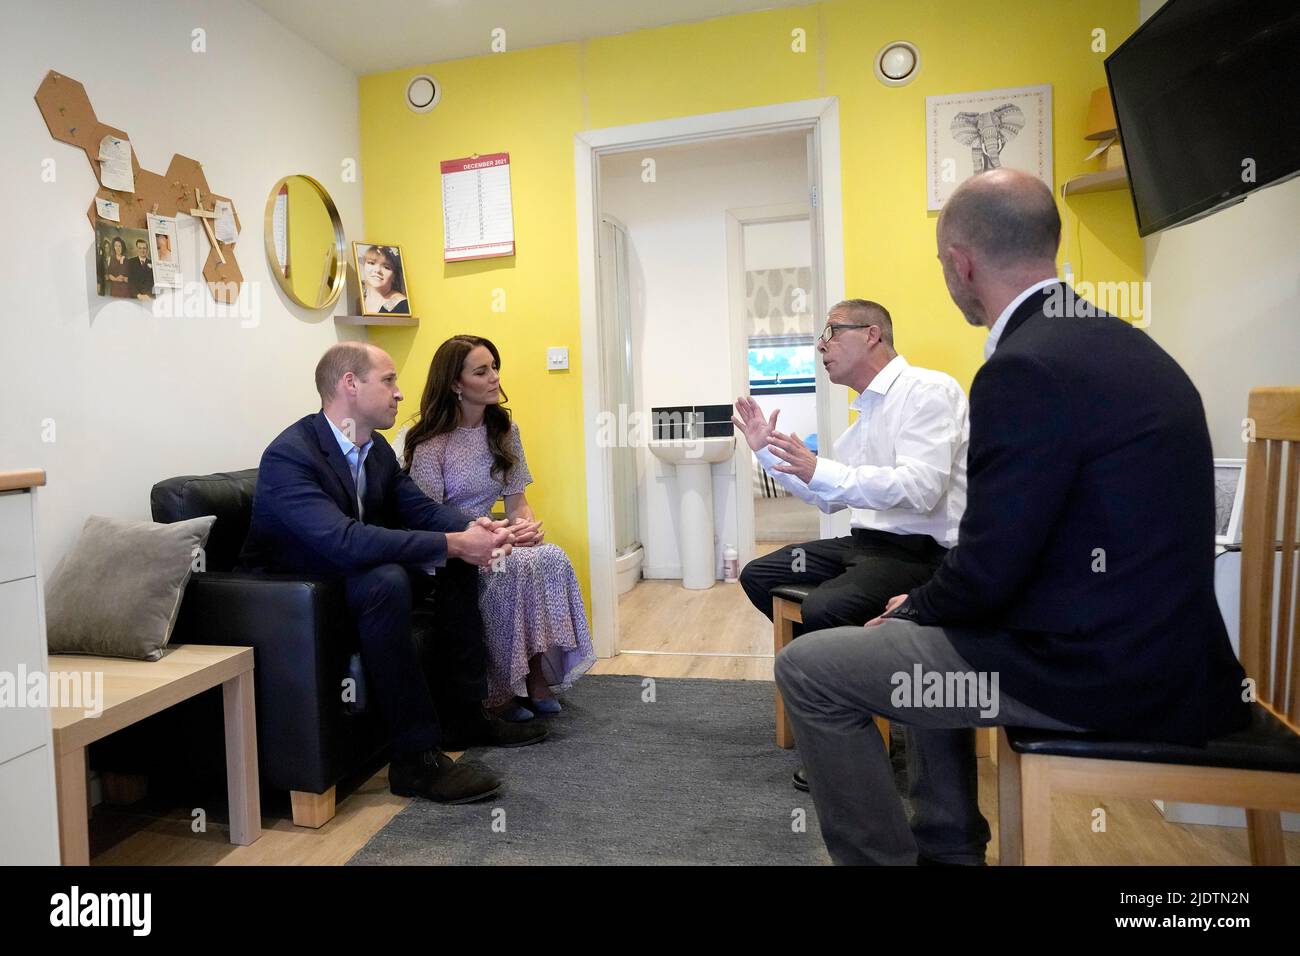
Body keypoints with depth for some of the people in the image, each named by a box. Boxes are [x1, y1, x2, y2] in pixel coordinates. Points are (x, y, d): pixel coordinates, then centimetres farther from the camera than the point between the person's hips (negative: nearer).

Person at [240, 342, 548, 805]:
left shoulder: (376, 447, 1)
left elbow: (422, 509, 1)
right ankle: (415, 757, -27)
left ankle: (462, 714, 4)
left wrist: (473, 528, -22)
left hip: (354, 575, 9)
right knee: (386, 579, -36)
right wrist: (452, 543, -37)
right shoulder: (288, 455, -25)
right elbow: (344, 541, -38)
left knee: (459, 562, -2)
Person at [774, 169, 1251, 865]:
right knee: (927, 628, 28)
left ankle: (881, 856, 13)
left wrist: (911, 609, 3)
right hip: (1158, 645, 10)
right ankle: (946, 845, 35)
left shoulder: (1027, 368, -22)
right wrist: (922, 606, 14)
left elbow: (987, 571, -19)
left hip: (1095, 669, -10)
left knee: (807, 668, -6)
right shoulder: (1116, 341, 8)